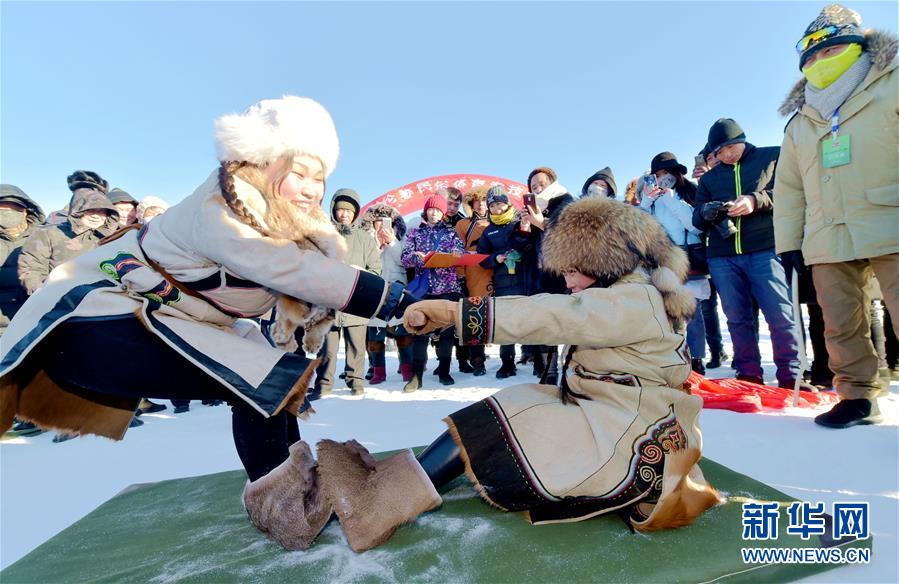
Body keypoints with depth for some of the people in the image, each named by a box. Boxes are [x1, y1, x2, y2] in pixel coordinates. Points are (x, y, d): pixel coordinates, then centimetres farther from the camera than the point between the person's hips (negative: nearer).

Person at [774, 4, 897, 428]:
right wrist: (788, 241, 9)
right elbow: (789, 187, 17)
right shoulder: (799, 123, 19)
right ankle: (857, 397, 17)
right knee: (841, 325, 6)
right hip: (828, 242, 4)